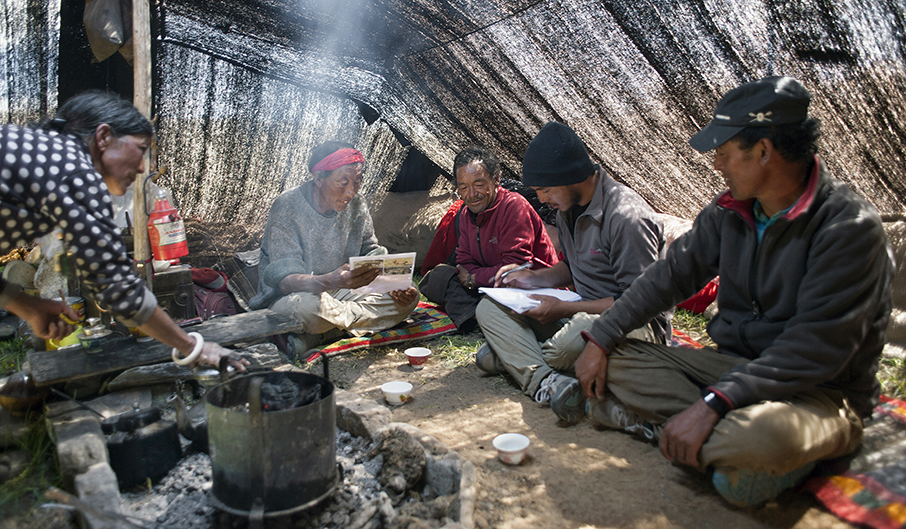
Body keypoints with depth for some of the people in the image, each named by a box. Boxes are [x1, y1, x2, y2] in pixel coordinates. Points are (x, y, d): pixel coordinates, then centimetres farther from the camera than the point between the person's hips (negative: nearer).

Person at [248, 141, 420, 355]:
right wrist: (329, 281, -46)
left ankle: (316, 336, -23)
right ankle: (362, 318, -15)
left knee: (409, 297, -15)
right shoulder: (287, 206, -18)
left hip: (340, 293, 7)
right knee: (307, 306, -44)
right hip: (285, 298, -7)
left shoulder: (357, 206, -1)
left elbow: (373, 253, 6)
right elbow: (283, 278, -25)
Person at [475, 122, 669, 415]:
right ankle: (544, 381, -28)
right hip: (582, 312, 9)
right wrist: (531, 277, 3)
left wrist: (564, 308, -21)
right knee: (489, 308, -7)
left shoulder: (627, 217, -22)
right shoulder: (566, 209, 6)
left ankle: (512, 354, -11)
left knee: (570, 343, -44)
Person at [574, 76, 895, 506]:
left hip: (817, 391, -6)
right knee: (608, 360, -8)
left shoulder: (850, 227, -19)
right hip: (729, 365, 7)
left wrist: (713, 403, -31)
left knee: (762, 436, -42)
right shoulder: (730, 212, 2)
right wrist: (600, 340, -3)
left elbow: (815, 350, -25)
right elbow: (669, 275, 5)